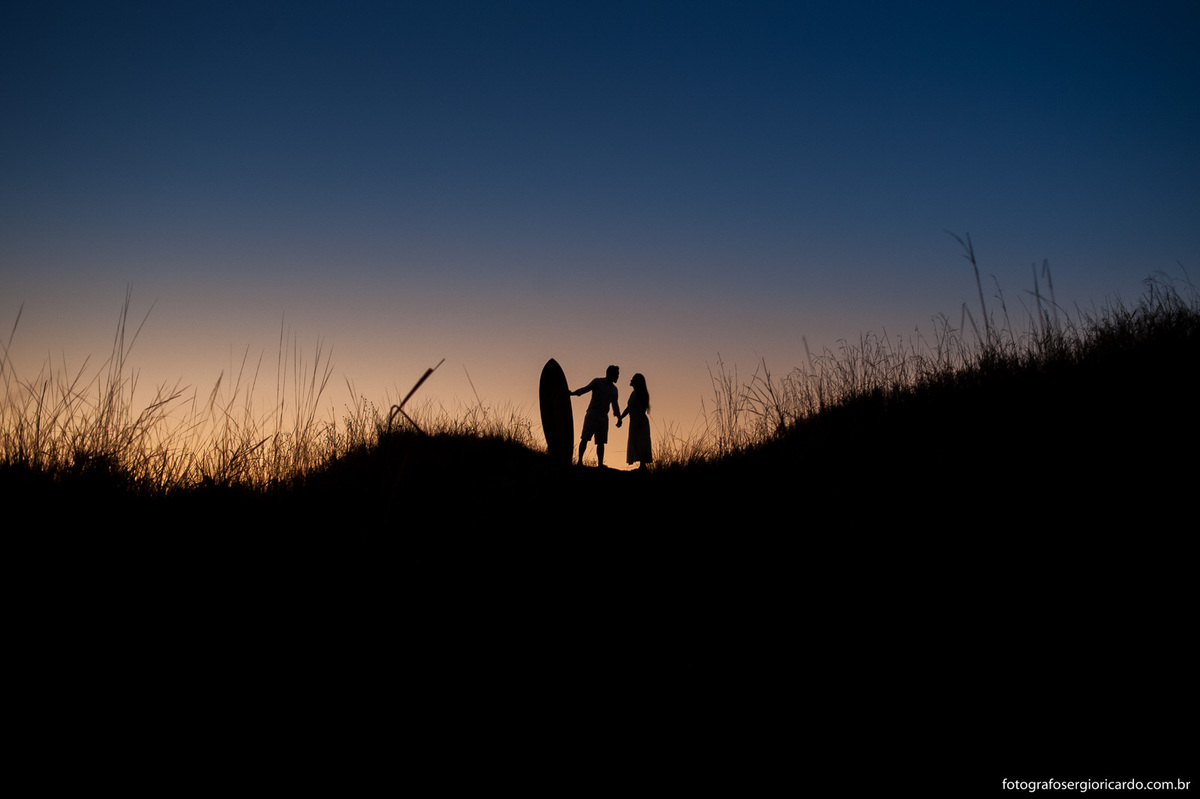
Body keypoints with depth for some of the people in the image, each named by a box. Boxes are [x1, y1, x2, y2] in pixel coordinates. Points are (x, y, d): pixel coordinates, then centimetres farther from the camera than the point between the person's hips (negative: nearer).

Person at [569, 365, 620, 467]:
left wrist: (619, 418, 19)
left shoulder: (614, 389, 19)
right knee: (585, 438, -11)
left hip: (603, 416, 5)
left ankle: (600, 463, 1)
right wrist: (571, 393, -21)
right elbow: (585, 389, -6)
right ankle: (580, 460, -11)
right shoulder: (597, 382, 4)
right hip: (592, 413, -5)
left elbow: (615, 405, 26)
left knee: (601, 441, 1)